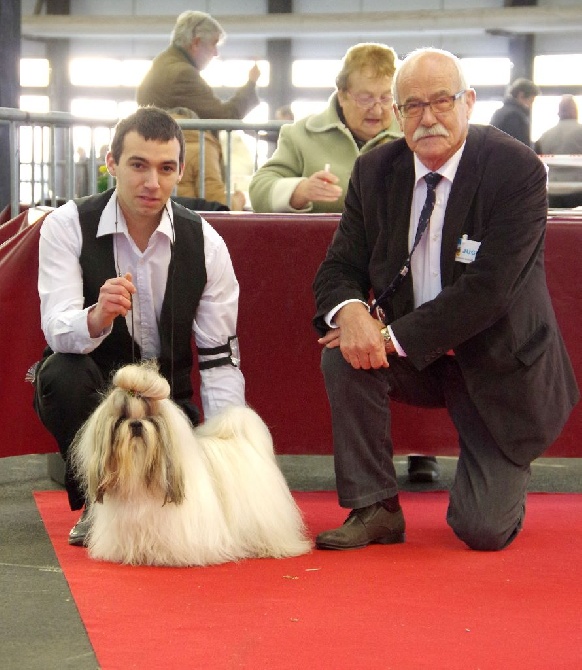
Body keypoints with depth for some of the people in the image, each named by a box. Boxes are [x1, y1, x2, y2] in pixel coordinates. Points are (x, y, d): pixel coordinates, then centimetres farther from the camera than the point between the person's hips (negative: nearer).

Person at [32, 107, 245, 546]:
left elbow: (220, 359, -7)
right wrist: (96, 319, -50)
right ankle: (95, 503, -11)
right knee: (65, 373, -36)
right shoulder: (68, 226, -13)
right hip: (89, 394, -1)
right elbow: (58, 329, -26)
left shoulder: (204, 243, -7)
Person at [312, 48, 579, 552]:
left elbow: (487, 292, -25)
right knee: (344, 353, -27)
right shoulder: (376, 171, -3)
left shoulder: (518, 170, -19)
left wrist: (395, 337, -27)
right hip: (412, 355, 4)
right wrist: (350, 310, -26)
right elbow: (339, 268, -1)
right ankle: (374, 509, -11)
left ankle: (504, 473, 29)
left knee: (483, 531, -9)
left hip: (499, 363, -4)